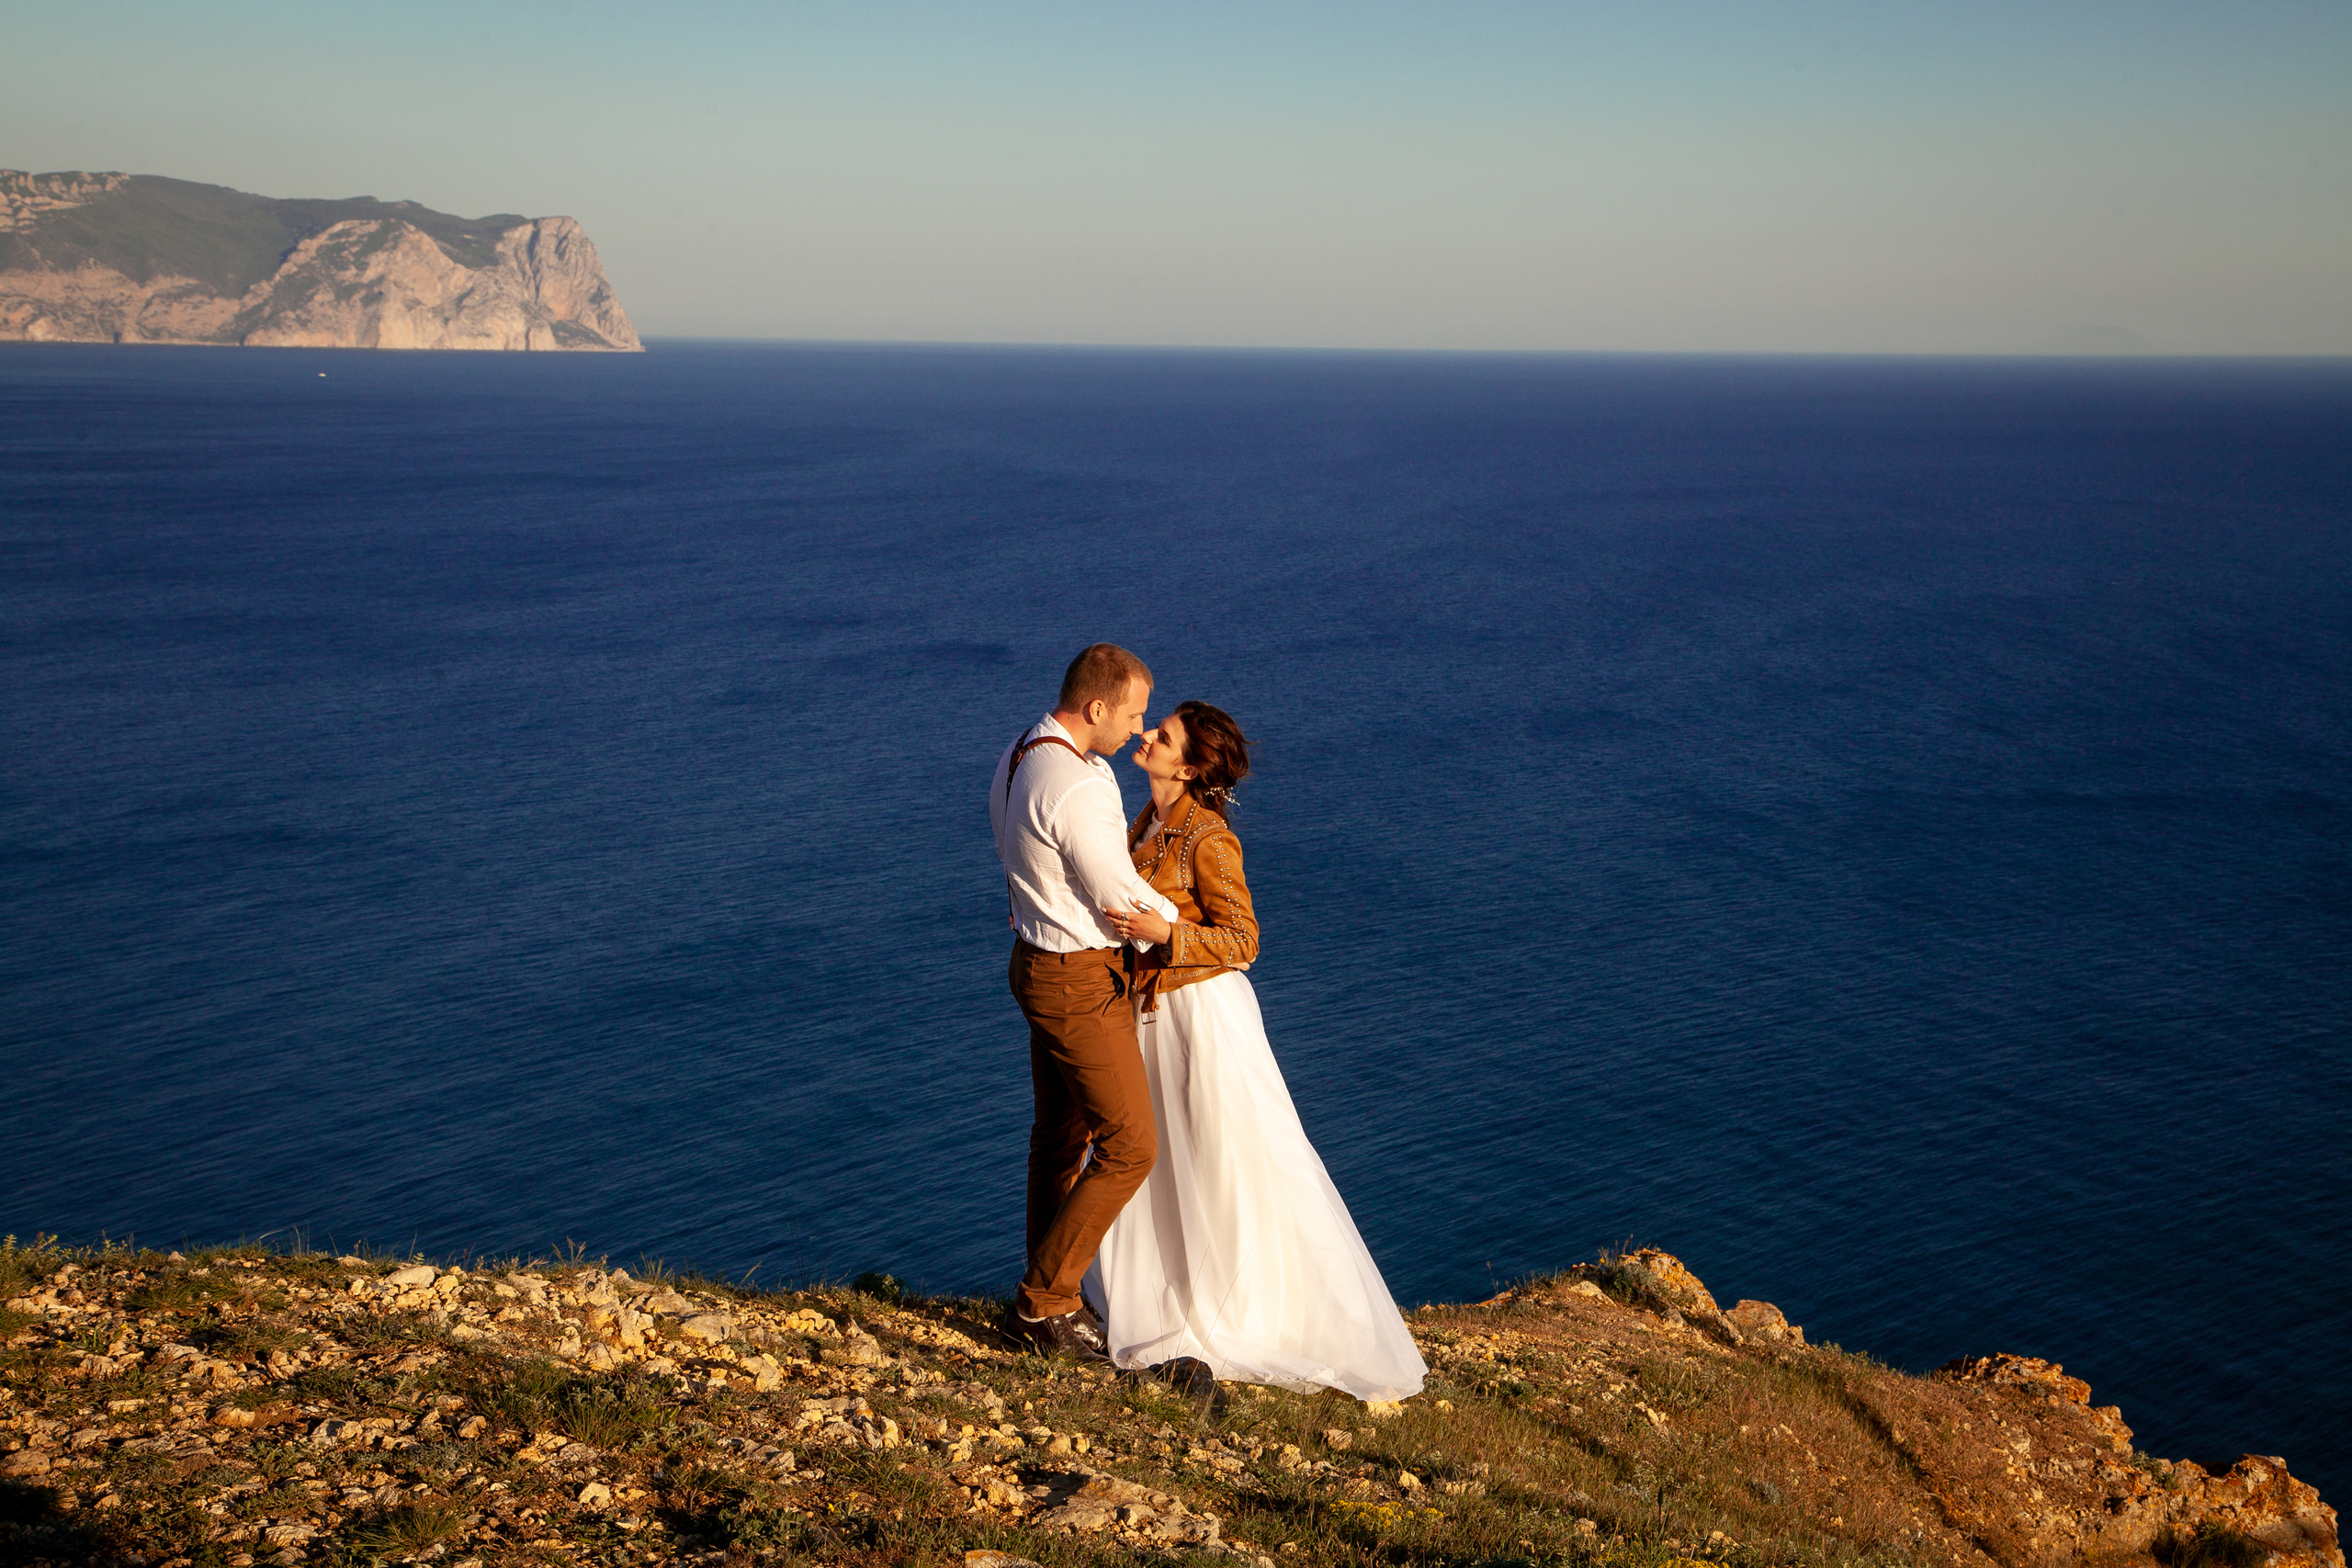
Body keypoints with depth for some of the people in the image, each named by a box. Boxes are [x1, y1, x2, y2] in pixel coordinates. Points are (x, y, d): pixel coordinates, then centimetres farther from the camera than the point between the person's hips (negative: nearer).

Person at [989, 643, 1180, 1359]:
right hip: (1081, 983, -10)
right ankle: (1046, 1302, 7)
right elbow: (1123, 899, -19)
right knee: (1130, 1146, -2)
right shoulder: (1074, 791, -27)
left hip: (1042, 960, 10)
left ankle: (1048, 1297, 32)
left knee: (1060, 1135, 20)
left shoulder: (1019, 756, 5)